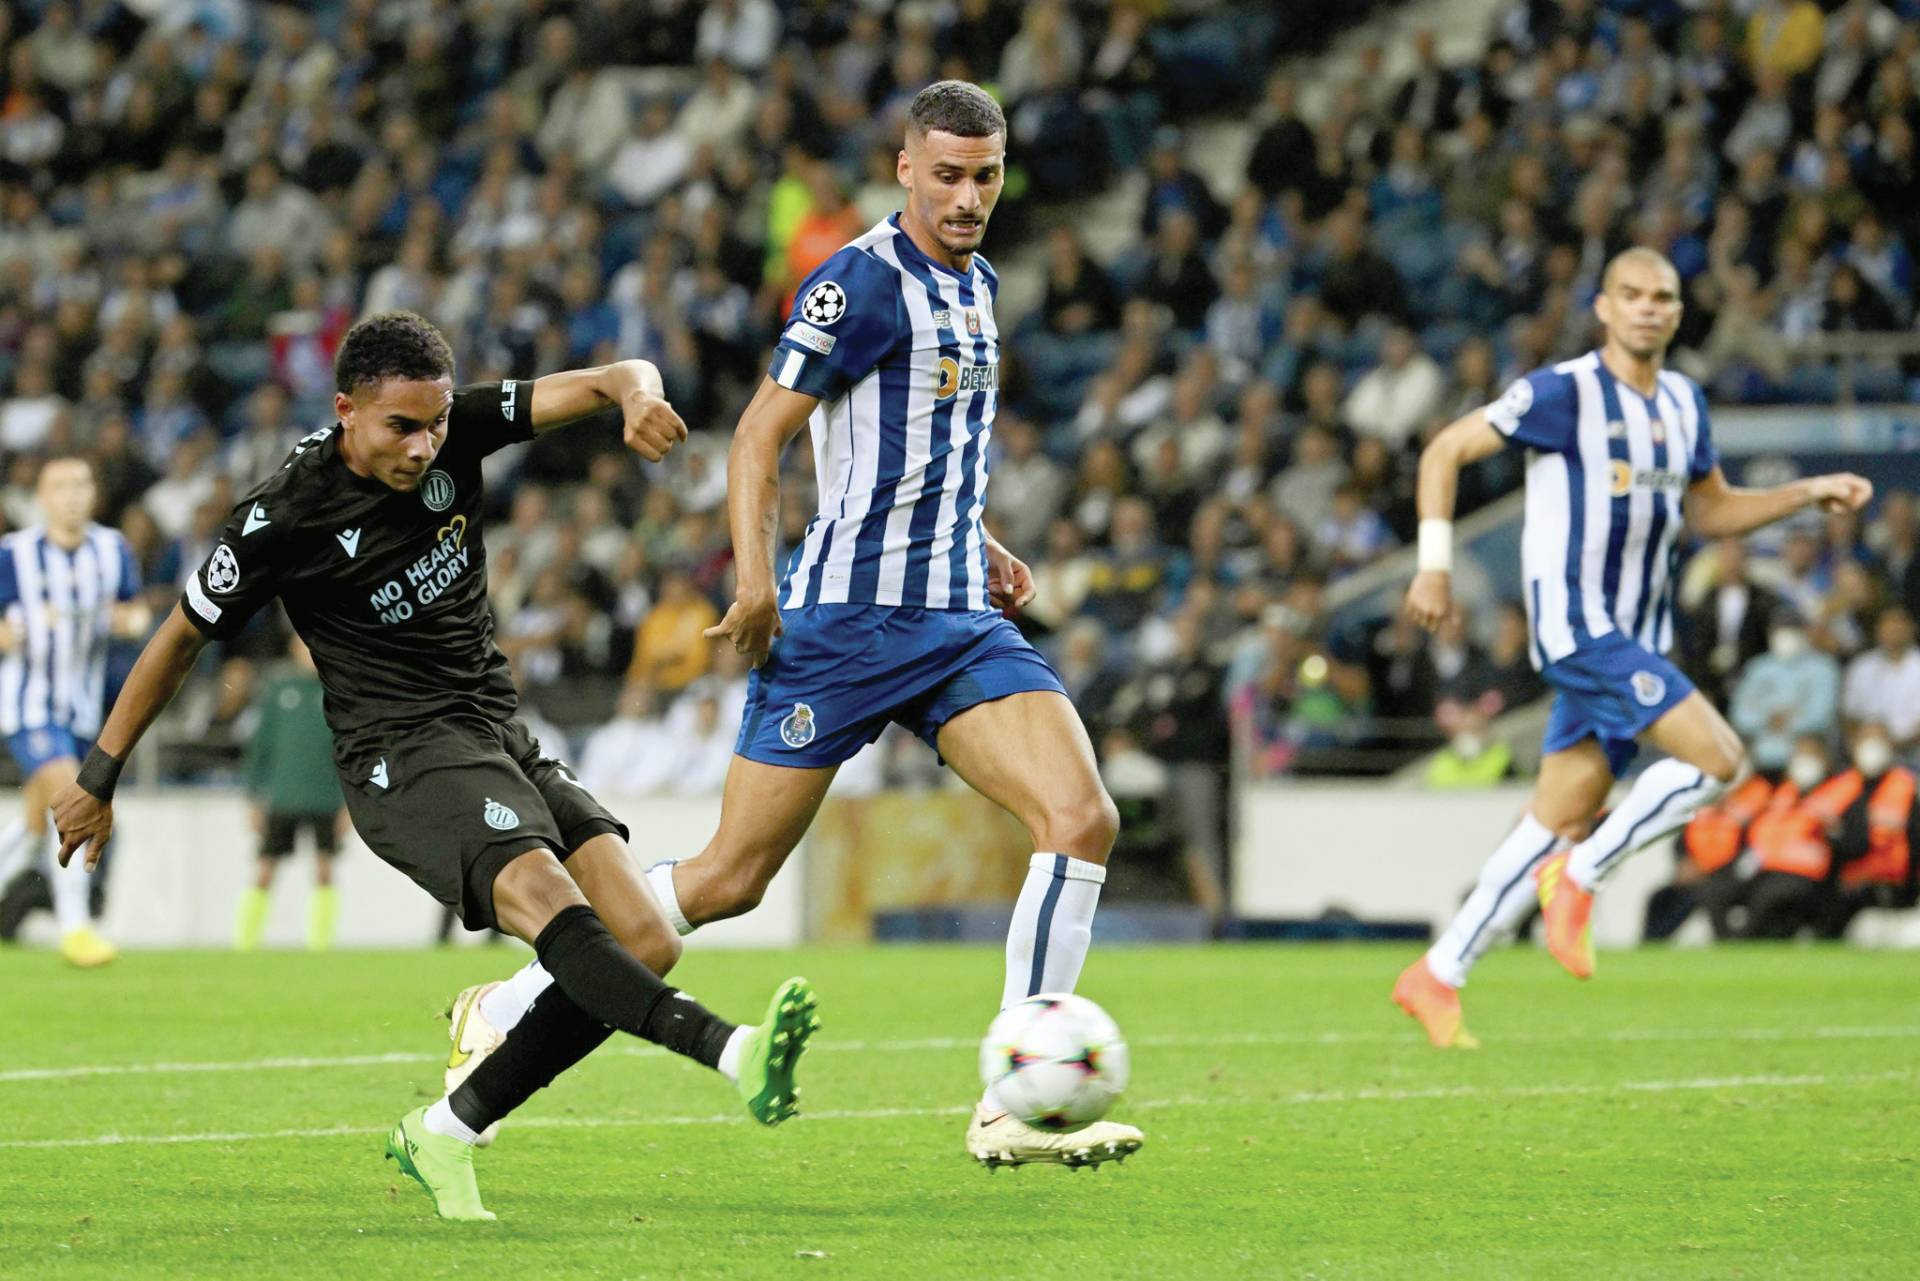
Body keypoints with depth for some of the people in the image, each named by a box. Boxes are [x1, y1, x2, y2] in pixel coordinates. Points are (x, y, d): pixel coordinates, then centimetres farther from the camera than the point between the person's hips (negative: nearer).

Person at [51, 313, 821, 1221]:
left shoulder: (454, 434, 2)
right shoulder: (285, 518, -10)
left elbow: (602, 384, -1)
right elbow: (181, 639, 2)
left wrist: (636, 394, -27)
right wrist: (98, 779, 8)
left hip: (504, 747, 7)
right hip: (404, 760, -7)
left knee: (645, 944, -9)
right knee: (543, 897, -34)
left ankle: (443, 1133, 0)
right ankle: (735, 1053, -55)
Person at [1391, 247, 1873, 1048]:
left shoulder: (1683, 403, 12)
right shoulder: (1562, 393, -10)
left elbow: (1710, 511, 23)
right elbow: (1445, 451, -5)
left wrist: (1810, 494, 11)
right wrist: (1435, 564, -11)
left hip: (1638, 639, 7)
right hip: (1576, 626, -7)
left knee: (1560, 824, 7)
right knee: (1720, 759, -19)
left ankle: (1438, 977, 15)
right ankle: (1580, 879, -3)